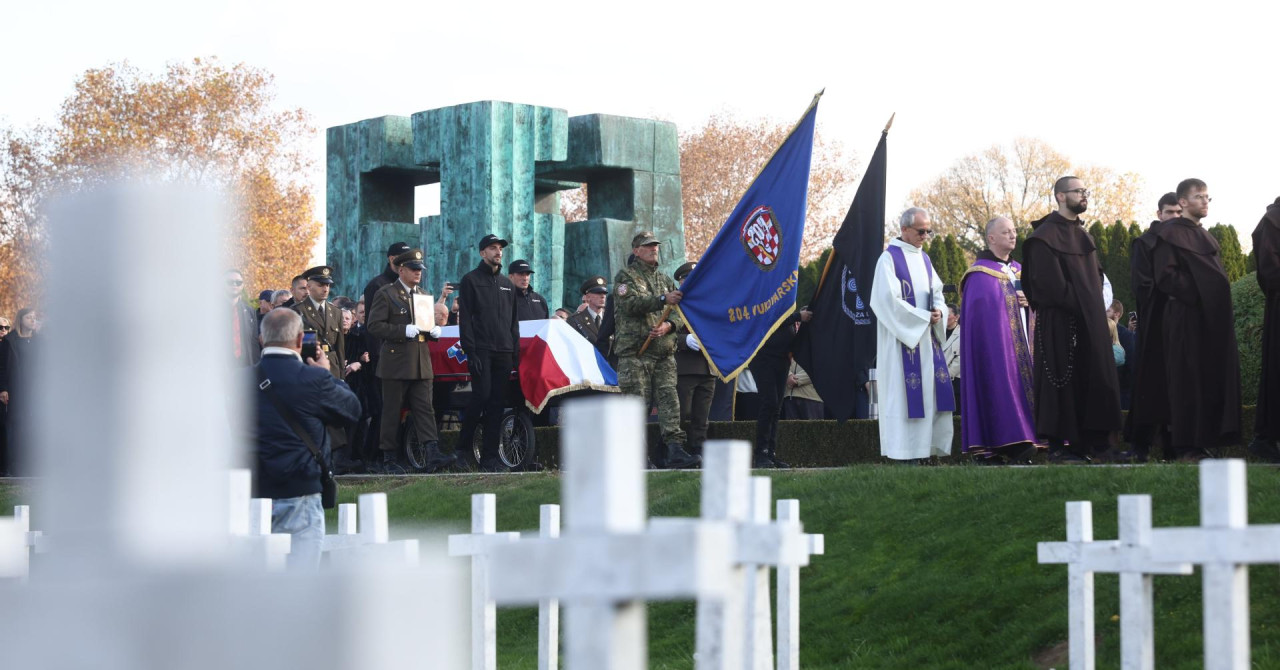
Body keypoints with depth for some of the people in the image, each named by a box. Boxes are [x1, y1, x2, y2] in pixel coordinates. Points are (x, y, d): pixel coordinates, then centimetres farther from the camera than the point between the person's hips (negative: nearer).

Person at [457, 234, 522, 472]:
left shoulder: (507, 284, 19)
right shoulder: (471, 280, 2)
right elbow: (465, 319, -5)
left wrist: (516, 352, 12)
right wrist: (470, 351, -14)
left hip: (503, 352, 5)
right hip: (481, 351, -5)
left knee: (497, 403, 2)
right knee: (482, 396, -14)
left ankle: (490, 456, 3)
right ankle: (463, 447, -2)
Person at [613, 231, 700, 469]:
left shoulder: (665, 280, 22)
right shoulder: (625, 276, 5)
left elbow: (677, 312, 14)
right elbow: (631, 303, -14)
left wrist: (668, 326, -9)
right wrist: (662, 300, -25)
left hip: (664, 352, 5)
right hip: (634, 352, -5)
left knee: (669, 398, -5)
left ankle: (675, 449, -9)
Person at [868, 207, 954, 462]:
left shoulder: (924, 258, 15)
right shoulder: (889, 258, -7)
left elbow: (937, 291, 17)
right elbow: (889, 299, -14)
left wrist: (939, 312, -6)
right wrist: (924, 317, -15)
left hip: (926, 336, 7)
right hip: (902, 335, -7)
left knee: (933, 389, 2)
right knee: (903, 391, -8)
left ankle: (931, 445, 5)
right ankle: (904, 449, -6)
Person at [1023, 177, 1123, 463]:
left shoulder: (1082, 235, 17)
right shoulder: (1045, 236, -9)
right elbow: (1049, 282, -17)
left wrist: (1095, 306, 3)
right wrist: (1078, 306, -15)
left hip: (1090, 322, 8)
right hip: (1060, 322, -8)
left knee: (1097, 380, 5)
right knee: (1063, 382, -6)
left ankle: (1094, 442, 9)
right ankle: (1058, 446, -1)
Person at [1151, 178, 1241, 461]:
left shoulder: (1204, 236, 20)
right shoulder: (1172, 233, -5)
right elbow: (1165, 275, -15)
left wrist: (1222, 307, 12)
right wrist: (1196, 292, -17)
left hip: (1213, 317, 8)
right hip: (1186, 318, -8)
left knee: (1213, 378, 5)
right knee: (1188, 381, -7)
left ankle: (1207, 437, 9)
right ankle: (1186, 445, -5)